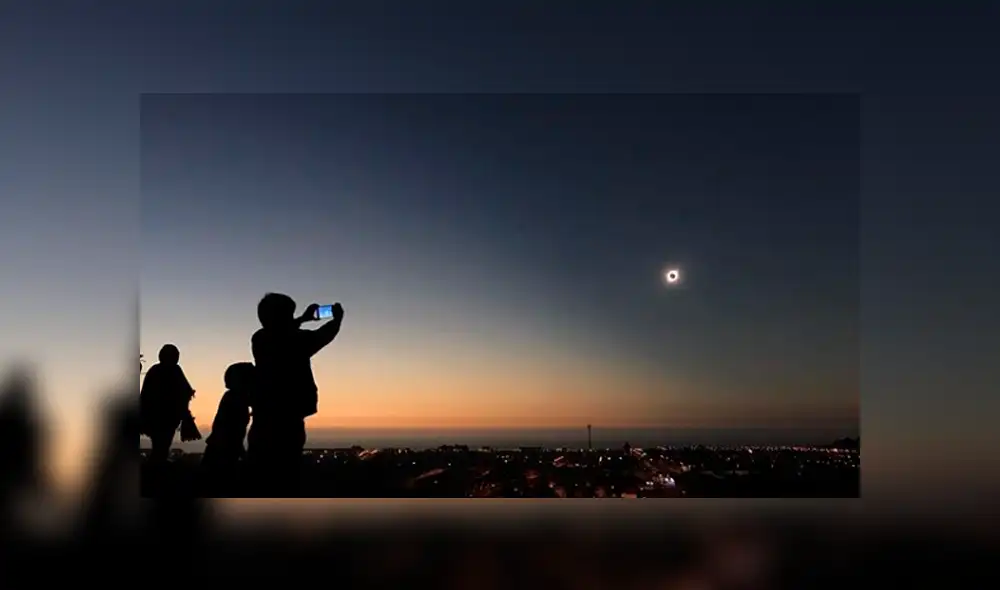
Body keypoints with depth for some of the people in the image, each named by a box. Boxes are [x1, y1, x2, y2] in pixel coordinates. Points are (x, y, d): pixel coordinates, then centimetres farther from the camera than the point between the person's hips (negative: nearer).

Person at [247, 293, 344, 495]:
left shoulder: (260, 339, 5)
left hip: (263, 420, 7)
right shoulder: (295, 341, -11)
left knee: (257, 478, 10)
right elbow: (324, 335, 7)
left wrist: (302, 319, 38)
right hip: (286, 422, -7)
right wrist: (337, 317, 26)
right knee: (284, 482, -3)